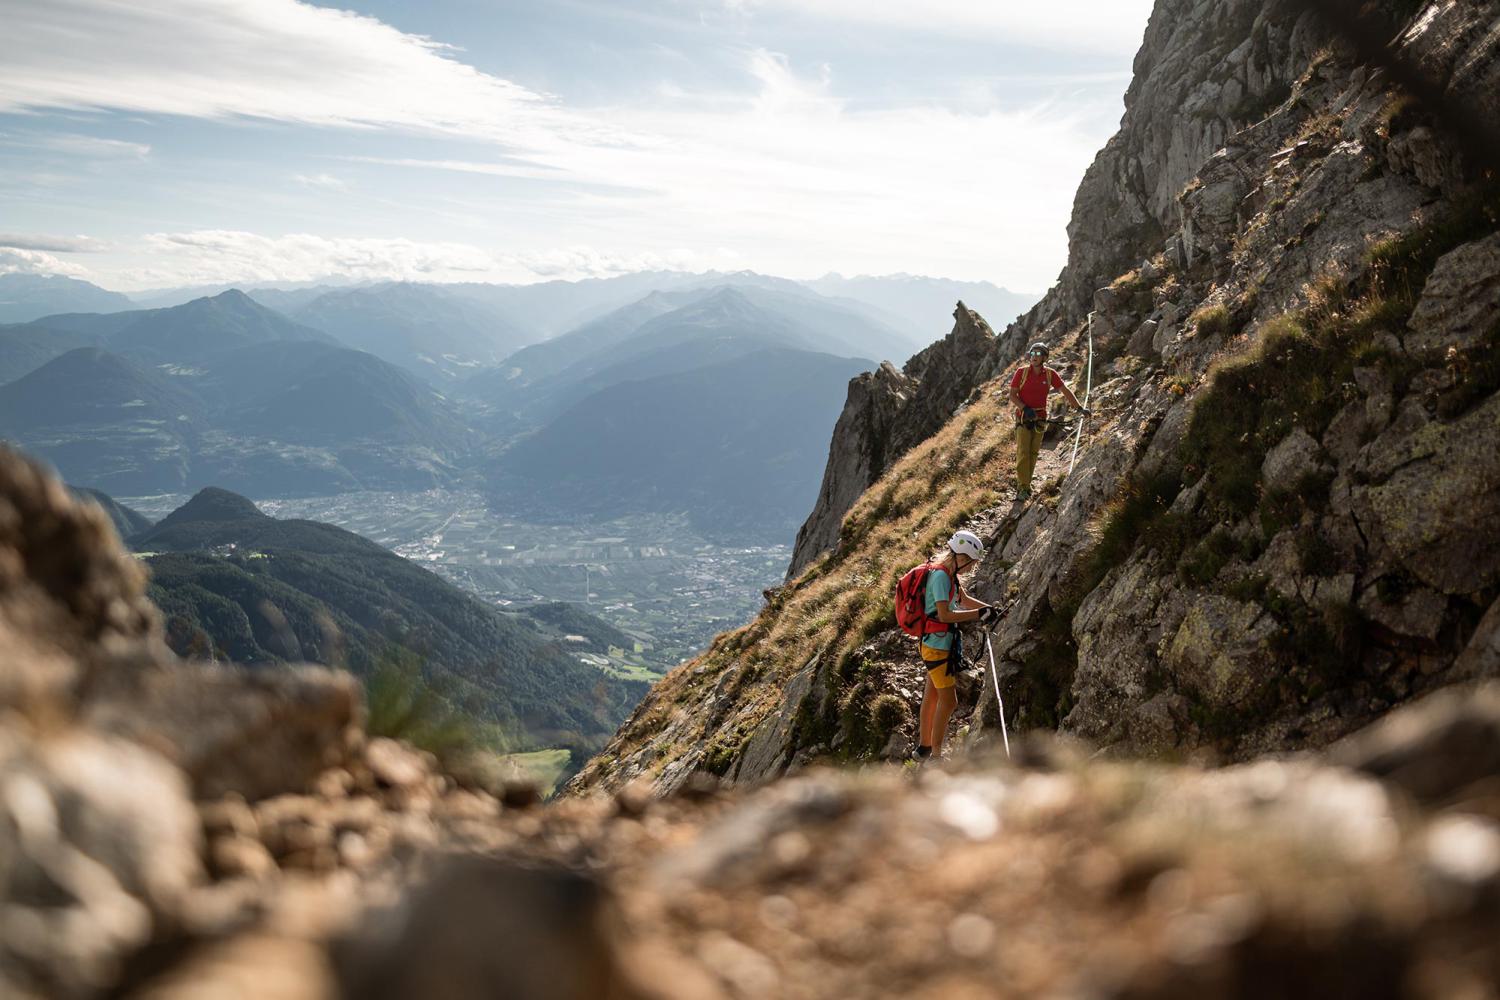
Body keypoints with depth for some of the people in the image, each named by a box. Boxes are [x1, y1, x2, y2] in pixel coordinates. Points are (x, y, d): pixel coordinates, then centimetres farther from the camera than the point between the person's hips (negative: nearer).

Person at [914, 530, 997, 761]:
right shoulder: (940, 576, -20)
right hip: (937, 645, -10)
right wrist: (978, 614, -22)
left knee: (931, 697, 17)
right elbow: (944, 615, -25)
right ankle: (935, 756, 0)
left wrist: (990, 609, 10)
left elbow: (963, 600, 23)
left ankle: (924, 747, 27)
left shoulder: (949, 575, 10)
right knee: (948, 701, -6)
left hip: (940, 644, 10)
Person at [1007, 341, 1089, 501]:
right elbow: (1012, 395, -6)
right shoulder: (1021, 372, -7)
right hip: (1023, 416, -3)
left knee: (1033, 453, 7)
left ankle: (1026, 484, 17)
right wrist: (1025, 408, -20)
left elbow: (1066, 391, 4)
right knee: (1023, 453, -10)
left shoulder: (1050, 374, -2)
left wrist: (1080, 407, -2)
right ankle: (1022, 488, -9)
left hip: (1040, 418, 3)